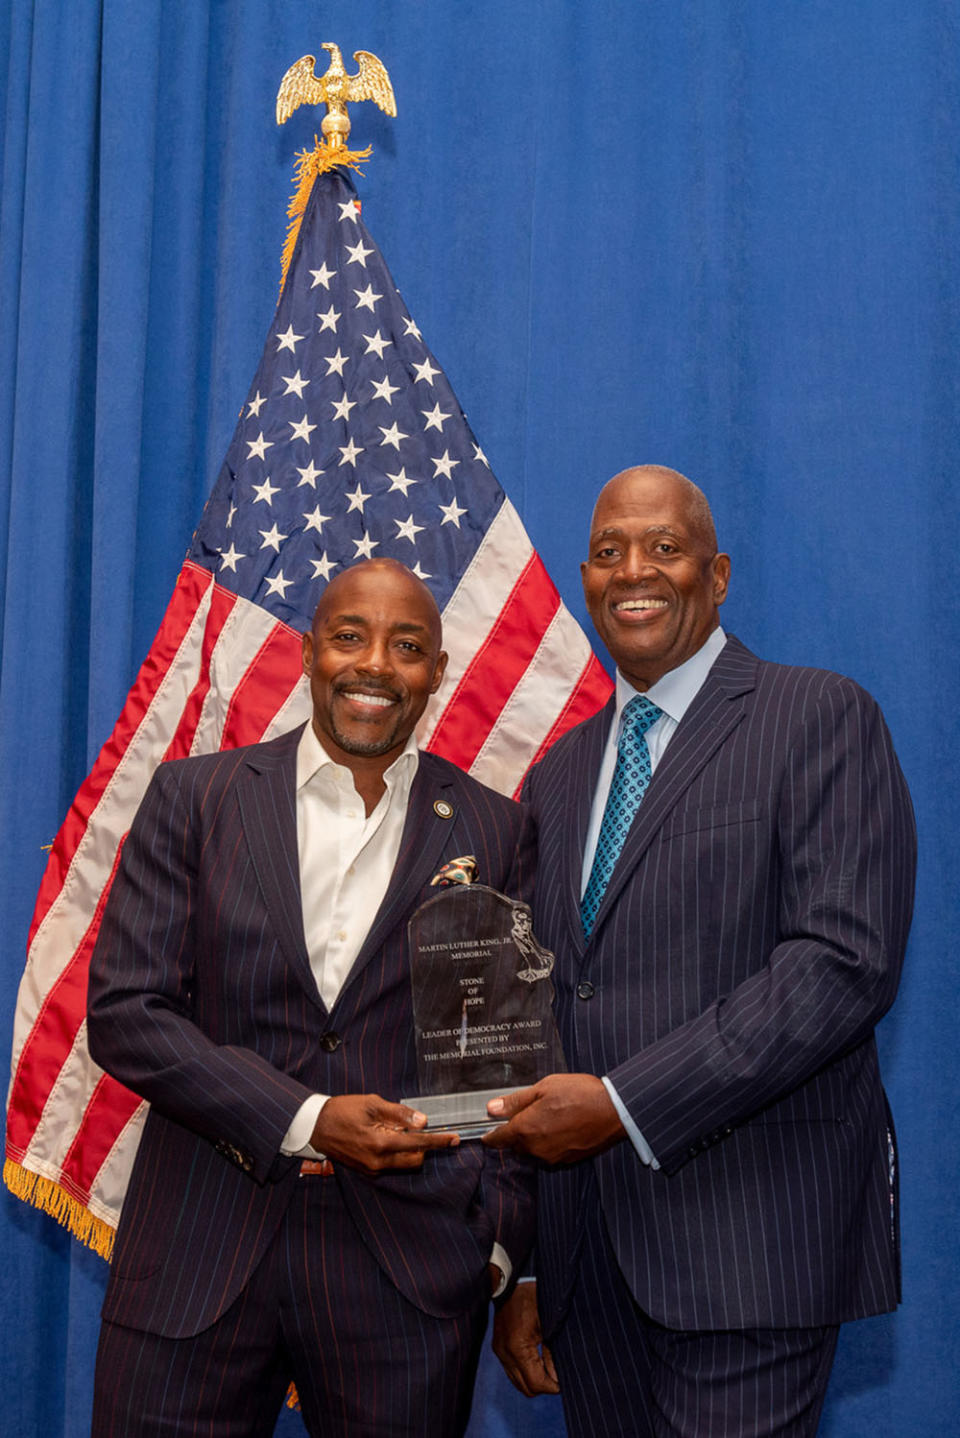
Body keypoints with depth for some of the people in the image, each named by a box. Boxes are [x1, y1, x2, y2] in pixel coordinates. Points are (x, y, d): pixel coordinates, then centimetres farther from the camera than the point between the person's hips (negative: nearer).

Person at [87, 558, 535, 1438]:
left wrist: (502, 1243, -1)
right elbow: (124, 1013, -4)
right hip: (195, 1261, 0)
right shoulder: (193, 797, 3)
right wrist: (306, 1120, -13)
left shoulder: (495, 832, 5)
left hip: (411, 1273, 0)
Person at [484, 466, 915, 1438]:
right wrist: (521, 1268, 12)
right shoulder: (558, 775, 15)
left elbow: (848, 962, -16)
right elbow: (540, 1019, 15)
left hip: (748, 1237, -5)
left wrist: (626, 1103, -18)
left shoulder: (821, 719, -3)